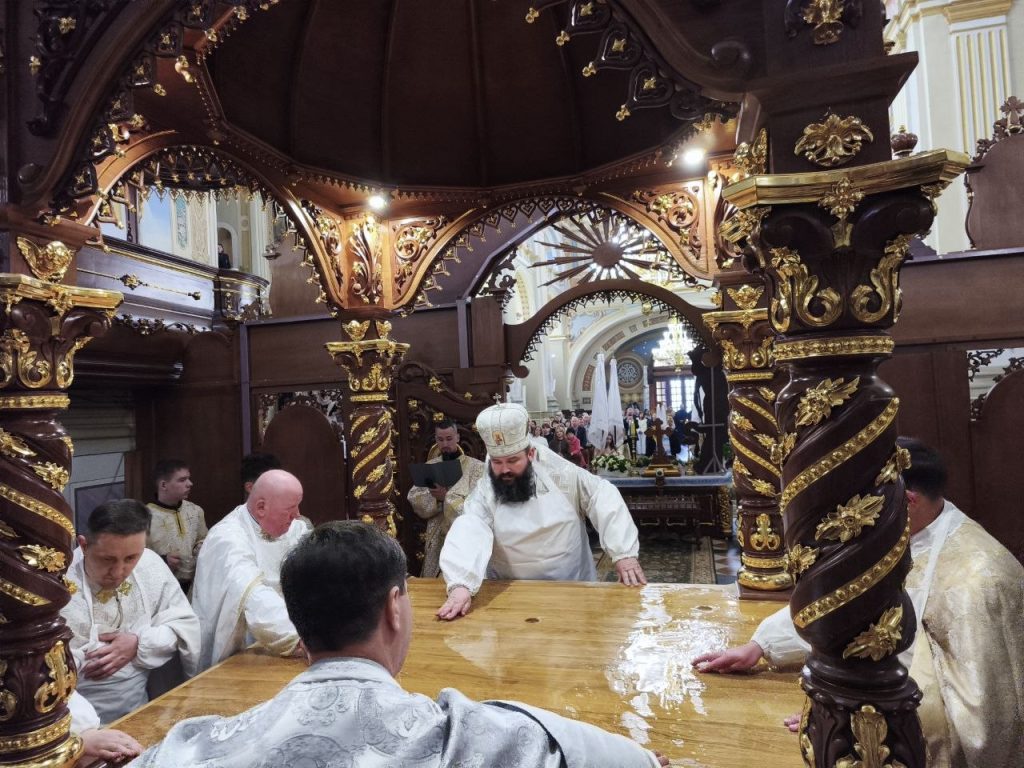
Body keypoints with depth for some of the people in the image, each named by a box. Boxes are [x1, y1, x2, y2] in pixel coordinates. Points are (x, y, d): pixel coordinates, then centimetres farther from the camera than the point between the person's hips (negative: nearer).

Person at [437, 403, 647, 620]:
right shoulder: (484, 494, -9)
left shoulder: (561, 475, -7)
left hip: (574, 587, -3)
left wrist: (624, 553, -16)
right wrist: (461, 586, -41)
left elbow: (604, 499, -6)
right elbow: (468, 535, -24)